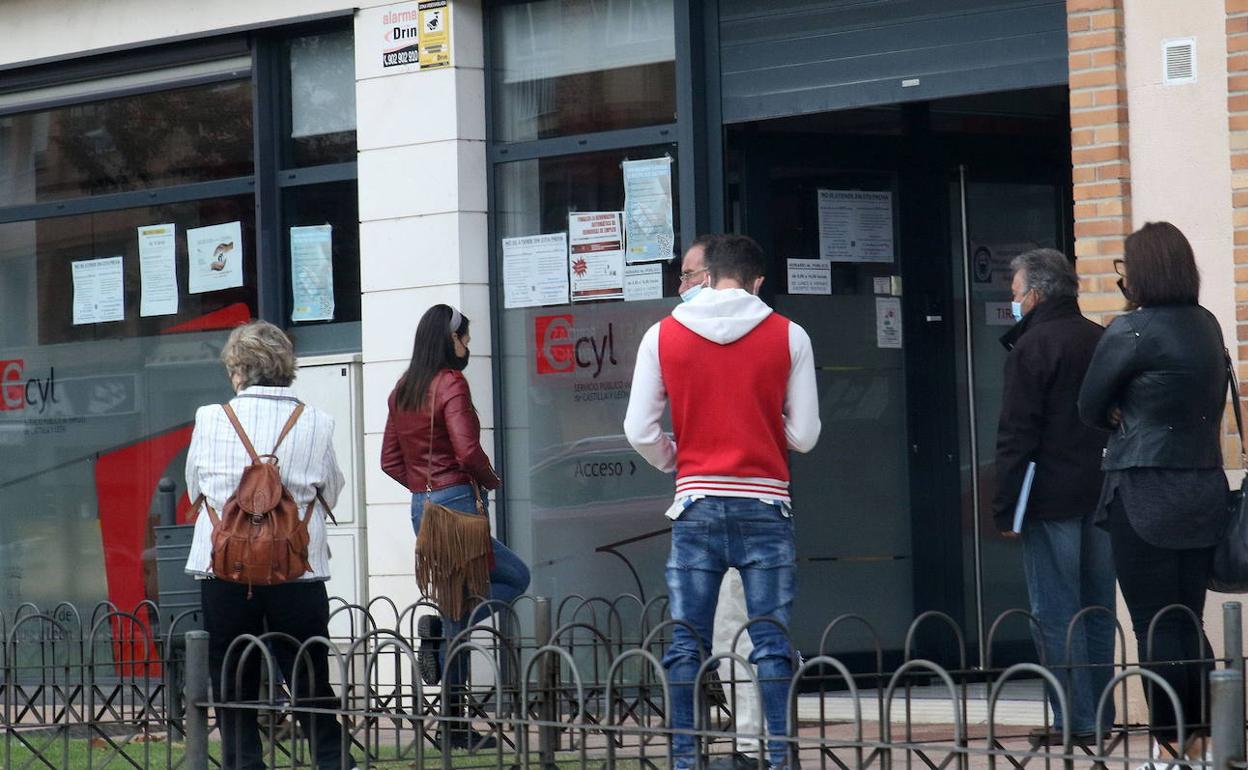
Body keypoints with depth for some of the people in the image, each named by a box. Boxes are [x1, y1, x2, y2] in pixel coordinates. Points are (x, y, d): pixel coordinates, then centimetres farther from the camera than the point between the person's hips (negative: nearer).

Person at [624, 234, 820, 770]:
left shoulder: (662, 336, 2)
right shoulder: (788, 337, 0)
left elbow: (640, 432, 0)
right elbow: (804, 435, 1)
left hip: (695, 503, 1)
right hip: (765, 503, -1)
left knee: (685, 645, 5)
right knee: (772, 643, 0)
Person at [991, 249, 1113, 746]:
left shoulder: (1031, 347, -10)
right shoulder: (1102, 342, 12)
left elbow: (1016, 435, -13)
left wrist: (1005, 508, -10)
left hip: (1051, 500, -7)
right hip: (1101, 495, 7)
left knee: (1055, 613, -3)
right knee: (1096, 609, 12)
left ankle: (1074, 721, -5)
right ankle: (1100, 715, 15)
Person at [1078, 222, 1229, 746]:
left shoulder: (1129, 333, -12)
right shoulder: (1207, 327, 10)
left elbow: (1090, 408, -3)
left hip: (1146, 496, -7)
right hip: (1205, 491, 7)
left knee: (1155, 630, -2)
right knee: (1191, 626, 11)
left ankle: (1170, 743, -2)